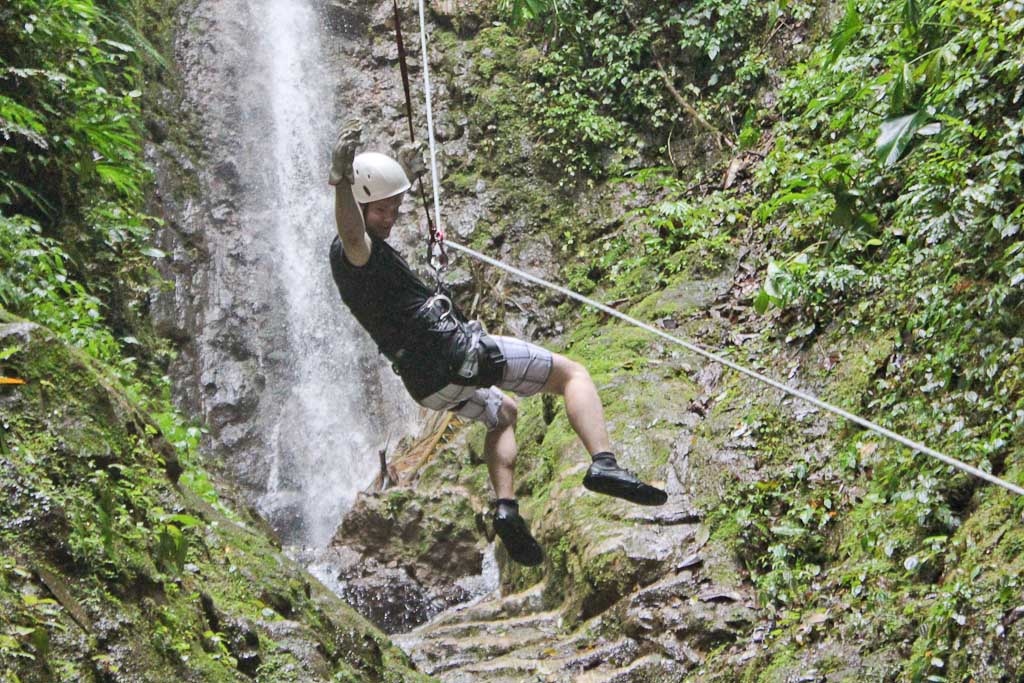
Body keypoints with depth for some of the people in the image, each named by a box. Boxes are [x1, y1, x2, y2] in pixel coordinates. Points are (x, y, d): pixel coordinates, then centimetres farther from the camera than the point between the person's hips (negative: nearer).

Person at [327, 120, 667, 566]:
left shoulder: (343, 255, 13)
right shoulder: (351, 249, -17)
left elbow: (378, 220, 38)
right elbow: (354, 232, -44)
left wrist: (404, 180, 47)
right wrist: (341, 181, -61)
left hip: (427, 386, 10)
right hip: (454, 351, -10)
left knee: (501, 412, 36)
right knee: (571, 373, 0)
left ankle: (506, 508, 20)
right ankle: (603, 464, -22)